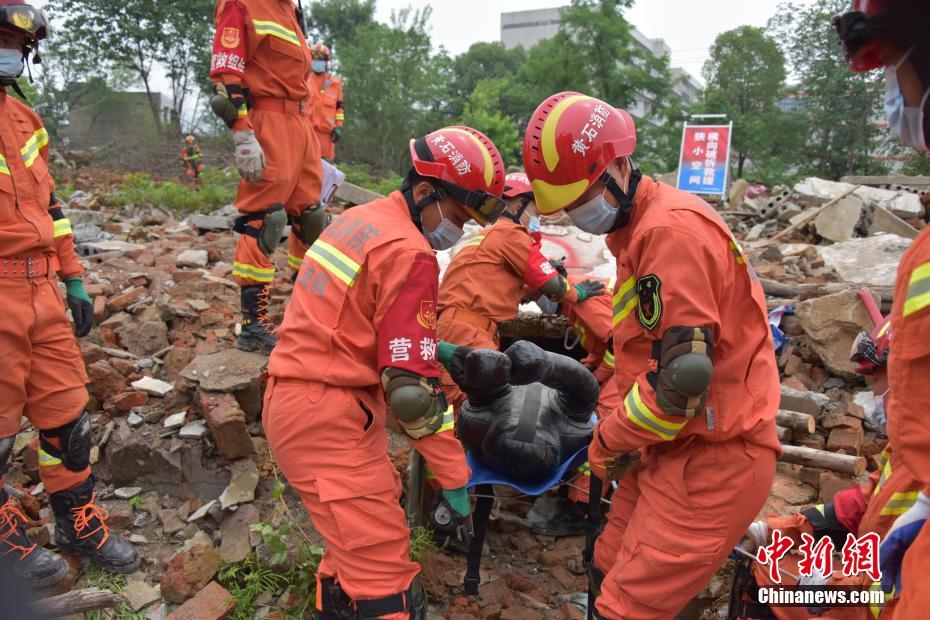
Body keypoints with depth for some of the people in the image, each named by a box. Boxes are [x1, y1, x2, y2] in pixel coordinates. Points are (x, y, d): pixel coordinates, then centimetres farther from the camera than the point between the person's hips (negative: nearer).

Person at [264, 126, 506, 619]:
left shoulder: (361, 218, 12)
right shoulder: (410, 254, -17)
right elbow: (411, 385, -20)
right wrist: (453, 475, -12)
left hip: (290, 397, 10)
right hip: (327, 417, -10)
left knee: (361, 532, 25)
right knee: (383, 565, -5)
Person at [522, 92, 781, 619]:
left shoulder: (672, 228, -21)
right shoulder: (637, 227, 11)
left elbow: (685, 373, -25)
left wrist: (607, 441, -10)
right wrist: (617, 431, 8)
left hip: (714, 456, -10)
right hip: (676, 447, 10)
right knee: (610, 576, 18)